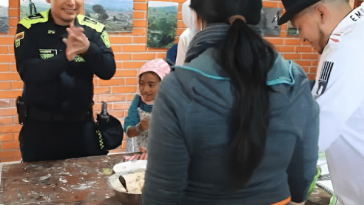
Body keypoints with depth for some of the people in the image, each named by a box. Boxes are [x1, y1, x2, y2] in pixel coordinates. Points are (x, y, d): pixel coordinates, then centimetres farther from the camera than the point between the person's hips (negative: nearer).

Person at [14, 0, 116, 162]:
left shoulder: (94, 29, -3)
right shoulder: (29, 27, -8)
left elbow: (108, 71, -11)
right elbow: (27, 72, -19)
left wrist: (88, 49, -30)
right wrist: (66, 56, -34)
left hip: (82, 124, 2)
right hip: (39, 125, -1)